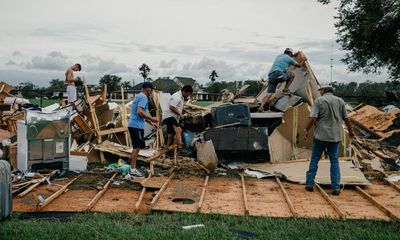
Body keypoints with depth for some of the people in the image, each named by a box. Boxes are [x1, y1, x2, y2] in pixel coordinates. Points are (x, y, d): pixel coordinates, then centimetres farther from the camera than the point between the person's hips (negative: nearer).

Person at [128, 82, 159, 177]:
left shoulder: (138, 96, 20)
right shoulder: (143, 97, -11)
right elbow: (140, 112, -23)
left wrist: (150, 122, 27)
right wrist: (151, 118, -13)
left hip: (133, 125, 10)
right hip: (137, 126, -10)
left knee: (136, 147, 13)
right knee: (137, 147, -6)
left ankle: (133, 168, 16)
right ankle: (133, 169, -4)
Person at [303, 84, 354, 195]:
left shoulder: (319, 100, -4)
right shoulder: (340, 101, 5)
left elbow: (313, 118, -13)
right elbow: (346, 118, 7)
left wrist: (306, 130, -3)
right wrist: (350, 130, 20)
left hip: (320, 136, -2)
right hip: (335, 136, 2)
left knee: (314, 160, 9)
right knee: (334, 161, 9)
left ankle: (310, 184, 13)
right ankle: (336, 187, 6)